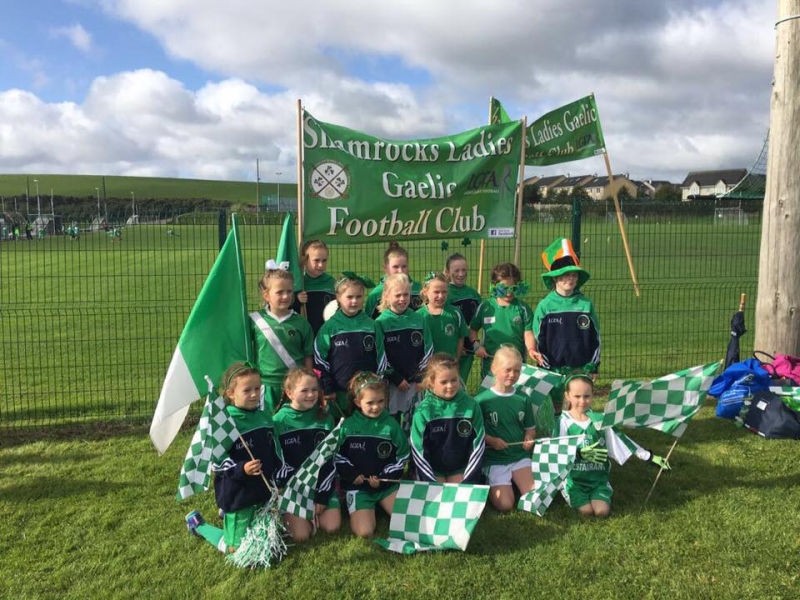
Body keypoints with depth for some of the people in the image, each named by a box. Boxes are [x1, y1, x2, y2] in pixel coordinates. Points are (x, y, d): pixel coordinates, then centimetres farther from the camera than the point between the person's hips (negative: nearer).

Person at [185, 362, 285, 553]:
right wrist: (241, 470, -34)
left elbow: (275, 452, 12)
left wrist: (278, 481, 9)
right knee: (237, 548, 5)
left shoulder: (264, 417, 2)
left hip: (263, 492, 6)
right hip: (237, 496, -6)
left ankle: (228, 515, 42)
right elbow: (216, 461, -20)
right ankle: (197, 523, 28)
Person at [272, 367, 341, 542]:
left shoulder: (325, 418, -1)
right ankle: (290, 513, 17)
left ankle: (319, 506, 20)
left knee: (332, 527, -10)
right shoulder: (279, 421, -9)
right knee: (301, 535, -14)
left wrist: (322, 496, -8)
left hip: (322, 484, 2)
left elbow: (330, 459, -1)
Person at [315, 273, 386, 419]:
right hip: (338, 393, -1)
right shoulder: (329, 327, -2)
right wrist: (327, 390, -3)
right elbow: (320, 360, -1)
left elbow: (381, 358, 7)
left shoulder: (371, 326, 3)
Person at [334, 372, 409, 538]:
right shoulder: (348, 426, -4)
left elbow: (402, 456, 1)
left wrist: (383, 478, -10)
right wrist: (352, 475, -12)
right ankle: (357, 512, 14)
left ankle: (382, 505, 15)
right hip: (357, 485, -1)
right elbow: (337, 456, 3)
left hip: (387, 484, 2)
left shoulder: (391, 424, -3)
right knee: (365, 532, -18)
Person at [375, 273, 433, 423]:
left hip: (417, 382, 3)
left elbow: (428, 350, 6)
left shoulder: (418, 319, 4)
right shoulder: (381, 322, -6)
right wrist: (396, 378, -11)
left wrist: (422, 377, -2)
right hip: (392, 382, -3)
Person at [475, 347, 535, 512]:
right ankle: (491, 486, 15)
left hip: (520, 456, 3)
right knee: (505, 505, -16)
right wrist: (491, 441, -19)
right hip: (494, 459, -3)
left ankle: (514, 482, 14)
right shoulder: (482, 400, -7)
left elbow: (530, 428, 15)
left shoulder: (523, 399, 5)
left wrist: (529, 438, -7)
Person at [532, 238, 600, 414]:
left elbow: (595, 338, 7)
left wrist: (593, 367, 6)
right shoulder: (545, 306, -5)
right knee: (554, 411, 8)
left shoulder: (586, 305, 1)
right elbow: (538, 340, -1)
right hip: (554, 371, -2)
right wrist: (546, 368, -3)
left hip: (581, 370, 2)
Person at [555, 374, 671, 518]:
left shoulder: (600, 419, 3)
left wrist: (649, 457, 2)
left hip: (597, 476, 3)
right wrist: (581, 453, -27)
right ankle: (573, 496, 13)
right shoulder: (563, 422, -6)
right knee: (587, 511, -19)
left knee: (602, 511, -18)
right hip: (573, 478, -2)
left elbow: (620, 440, 5)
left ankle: (598, 495, 15)